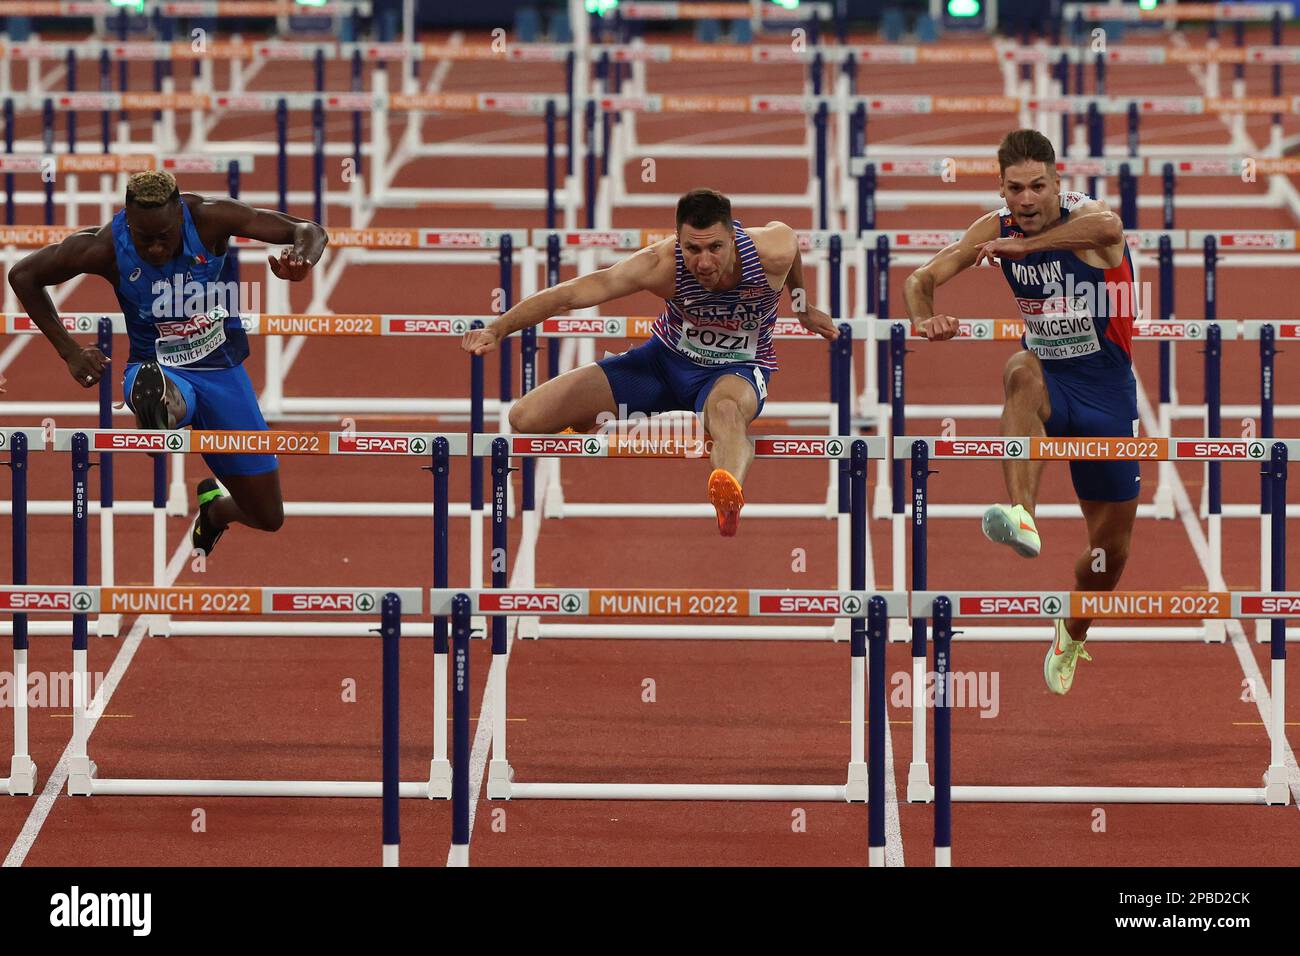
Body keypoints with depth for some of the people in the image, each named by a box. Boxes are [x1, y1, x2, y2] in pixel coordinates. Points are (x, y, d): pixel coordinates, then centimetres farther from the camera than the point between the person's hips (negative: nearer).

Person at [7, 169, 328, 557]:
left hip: (221, 369, 2)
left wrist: (301, 260, -45)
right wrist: (69, 351, -8)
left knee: (269, 517, 8)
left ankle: (212, 506, 39)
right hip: (157, 368, -2)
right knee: (165, 400, -44)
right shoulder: (104, 248, -19)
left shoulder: (210, 219, -19)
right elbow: (22, 275, -4)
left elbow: (310, 232, -20)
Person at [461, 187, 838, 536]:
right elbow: (569, 294, -28)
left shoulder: (774, 251, -26)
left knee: (725, 409, -44)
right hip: (668, 359, 2)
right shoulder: (661, 265, -29)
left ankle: (729, 499, -78)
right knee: (525, 419, -8)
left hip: (737, 368, -2)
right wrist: (497, 329, -37)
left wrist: (803, 308, 17)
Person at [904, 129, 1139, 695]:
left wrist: (1023, 246, -52)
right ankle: (1022, 516, -54)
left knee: (1112, 547, 7)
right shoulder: (998, 227, -7)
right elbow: (923, 278, -8)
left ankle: (1073, 634, 38)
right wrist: (924, 320, -30)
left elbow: (1108, 226, -46)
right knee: (1023, 373, -39)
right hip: (1048, 378, 1)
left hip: (1105, 391, -1)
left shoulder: (1084, 218, -20)